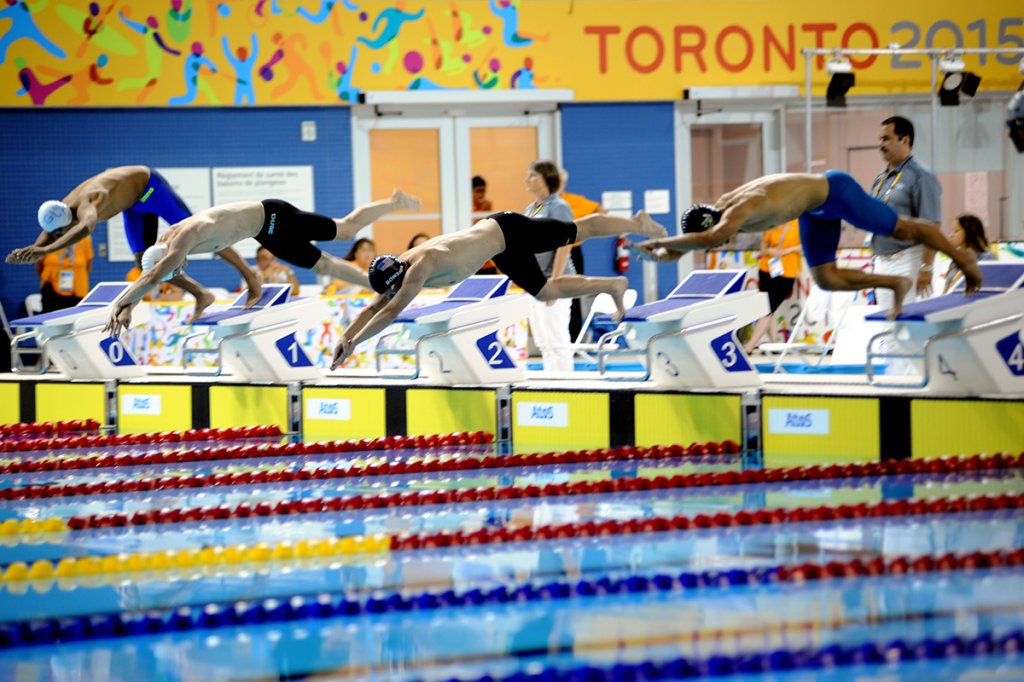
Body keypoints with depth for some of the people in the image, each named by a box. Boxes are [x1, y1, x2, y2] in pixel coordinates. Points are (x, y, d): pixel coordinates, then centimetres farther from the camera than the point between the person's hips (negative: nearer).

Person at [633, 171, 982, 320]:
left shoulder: (741, 209, -38)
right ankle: (896, 284, 20)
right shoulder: (719, 213, -12)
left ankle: (963, 259, 29)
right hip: (814, 212, 8)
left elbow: (711, 237, -58)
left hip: (834, 191, -8)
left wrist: (660, 242, -52)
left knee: (903, 230, 8)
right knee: (826, 279, 5)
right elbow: (686, 245, -2)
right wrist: (661, 254, -25)